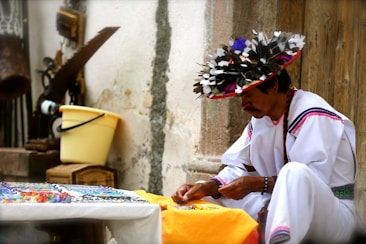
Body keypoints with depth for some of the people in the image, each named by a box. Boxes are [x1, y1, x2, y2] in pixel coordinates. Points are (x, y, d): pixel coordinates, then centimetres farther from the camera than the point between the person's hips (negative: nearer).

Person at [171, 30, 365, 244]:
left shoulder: (312, 116, -18)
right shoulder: (260, 118, 7)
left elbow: (312, 180, -24)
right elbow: (239, 168, 5)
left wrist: (256, 184, -27)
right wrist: (207, 187, -13)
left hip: (331, 215, -7)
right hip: (287, 209, 8)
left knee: (295, 172, -37)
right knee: (216, 193, 3)